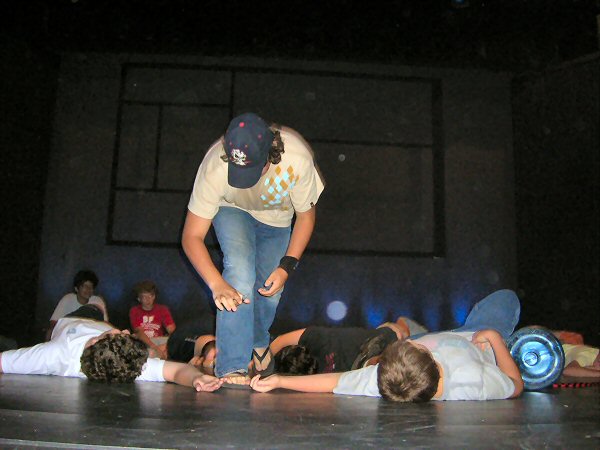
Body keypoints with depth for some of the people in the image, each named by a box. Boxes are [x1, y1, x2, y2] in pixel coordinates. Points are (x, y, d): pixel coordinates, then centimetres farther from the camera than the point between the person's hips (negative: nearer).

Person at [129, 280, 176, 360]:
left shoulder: (163, 309, 7)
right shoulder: (134, 311, 5)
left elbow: (172, 330, -7)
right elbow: (139, 332, -10)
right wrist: (155, 348, -28)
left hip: (160, 342, 0)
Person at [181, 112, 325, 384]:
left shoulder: (297, 159, -40)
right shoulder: (215, 166, -41)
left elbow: (306, 216, -20)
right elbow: (191, 236, -34)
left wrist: (287, 267, -27)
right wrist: (217, 284, -47)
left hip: (277, 218, 2)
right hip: (232, 210, -2)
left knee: (270, 290, 8)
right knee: (240, 272, -28)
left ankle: (259, 341, 42)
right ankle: (232, 368, -21)